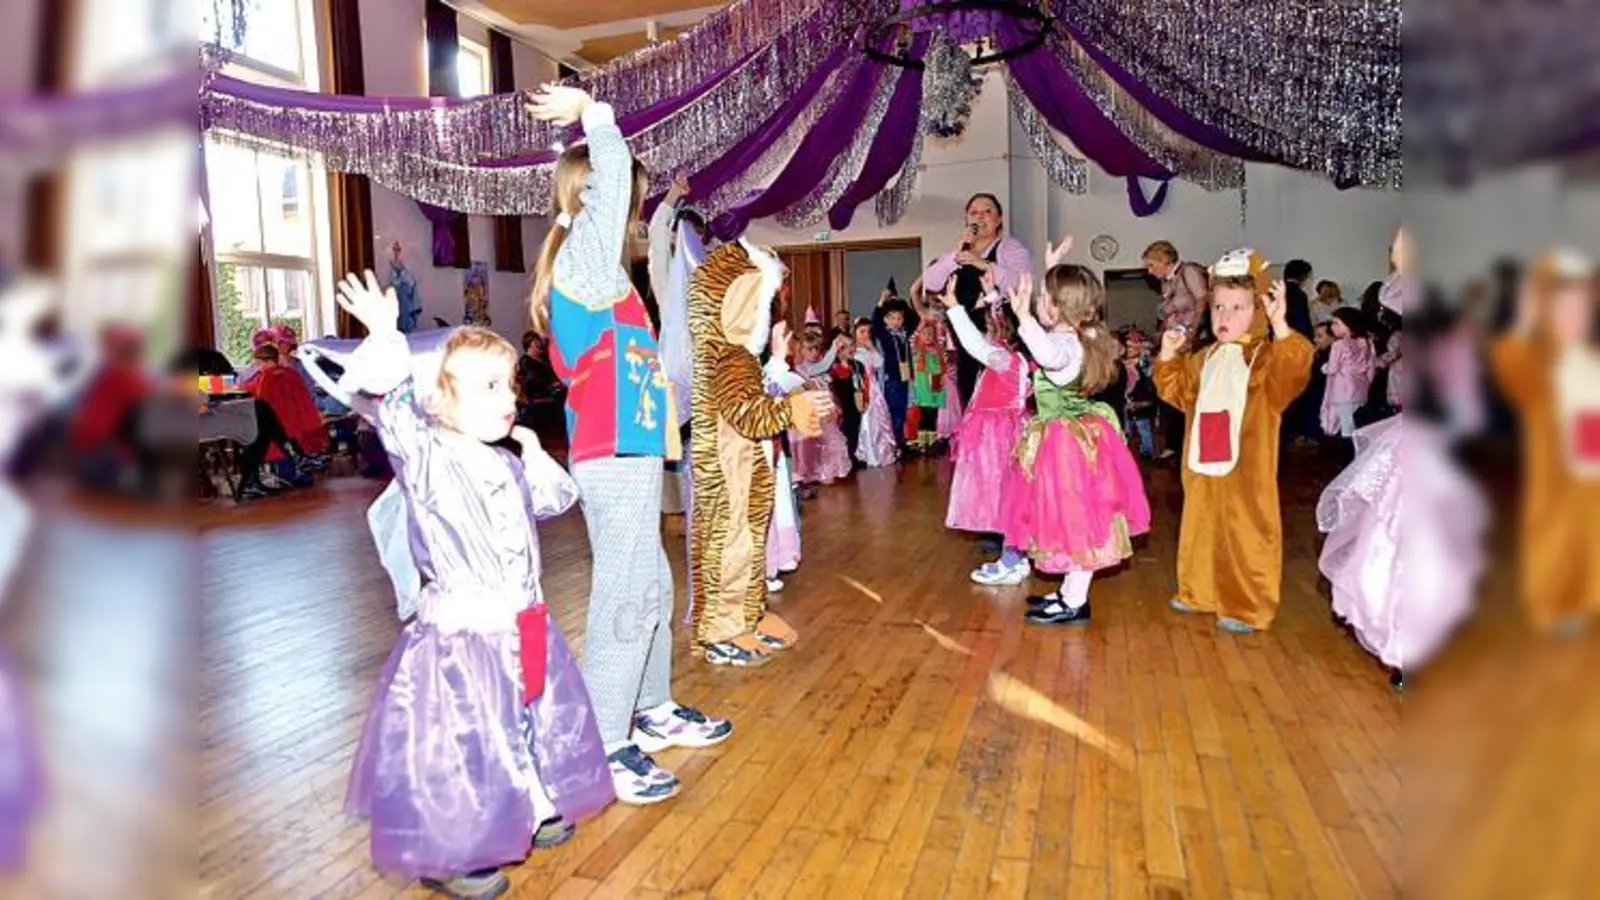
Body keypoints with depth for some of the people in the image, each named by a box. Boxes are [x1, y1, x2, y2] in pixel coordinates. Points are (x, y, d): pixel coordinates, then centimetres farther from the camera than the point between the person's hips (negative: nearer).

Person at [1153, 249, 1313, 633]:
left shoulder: (1265, 355, -9)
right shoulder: (1204, 359, 13)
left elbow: (1293, 371, -28)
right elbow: (1177, 391, 23)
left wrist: (1280, 325, -38)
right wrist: (1168, 355, 10)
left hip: (1245, 470, -7)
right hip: (1203, 466, 7)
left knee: (1245, 534, 0)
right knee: (1200, 527, 17)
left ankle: (1248, 607, 12)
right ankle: (1200, 592, 33)